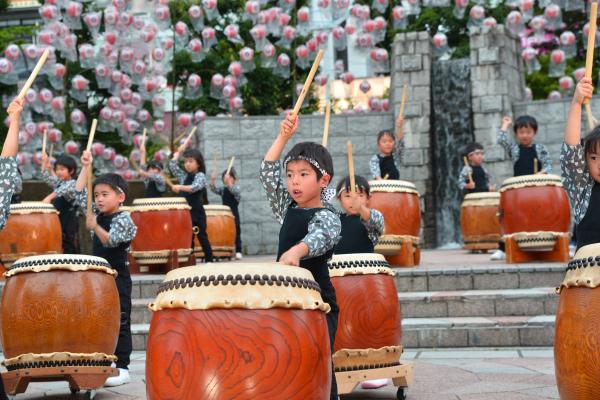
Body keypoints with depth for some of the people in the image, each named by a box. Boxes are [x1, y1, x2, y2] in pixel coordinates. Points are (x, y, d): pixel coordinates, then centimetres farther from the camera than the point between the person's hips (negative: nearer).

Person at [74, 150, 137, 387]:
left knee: (120, 323, -5)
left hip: (118, 280, -8)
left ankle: (122, 368, -3)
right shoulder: (98, 214, 10)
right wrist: (86, 167, 3)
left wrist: (95, 227, -38)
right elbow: (79, 194, 10)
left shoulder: (123, 220, -12)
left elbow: (111, 241, -24)